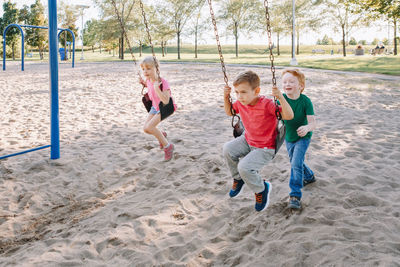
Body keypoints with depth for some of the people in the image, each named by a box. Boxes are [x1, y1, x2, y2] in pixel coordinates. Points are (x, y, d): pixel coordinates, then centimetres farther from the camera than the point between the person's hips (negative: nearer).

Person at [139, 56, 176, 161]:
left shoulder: (163, 82, -30)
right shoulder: (148, 80, -9)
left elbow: (165, 101, -39)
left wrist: (156, 88, -45)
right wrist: (143, 83, -2)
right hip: (155, 107, 8)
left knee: (149, 127, -22)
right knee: (145, 129, 1)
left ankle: (167, 146, -4)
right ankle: (162, 135, 34)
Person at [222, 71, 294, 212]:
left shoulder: (266, 104, -27)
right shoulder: (240, 103, -7)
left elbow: (289, 116, -33)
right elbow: (229, 112, 15)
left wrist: (281, 98, -46)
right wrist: (226, 97, -1)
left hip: (265, 148, -7)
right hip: (248, 140, 7)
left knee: (244, 167, -24)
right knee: (228, 149, -14)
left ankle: (261, 189, 8)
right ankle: (238, 179, 12)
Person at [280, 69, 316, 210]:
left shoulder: (305, 101, -25)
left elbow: (312, 122, -31)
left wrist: (307, 128, -53)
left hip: (303, 137, -5)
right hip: (288, 137, 5)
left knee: (296, 164, -20)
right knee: (295, 163, 22)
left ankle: (295, 195, -13)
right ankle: (309, 176, 53)